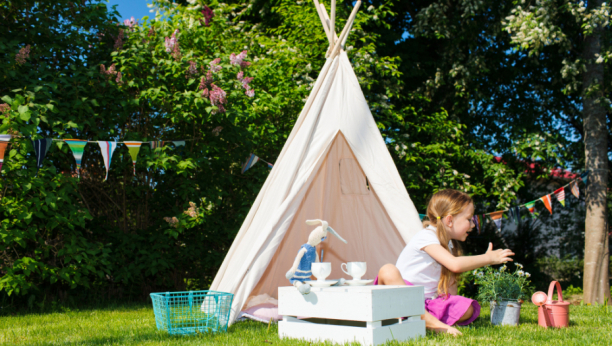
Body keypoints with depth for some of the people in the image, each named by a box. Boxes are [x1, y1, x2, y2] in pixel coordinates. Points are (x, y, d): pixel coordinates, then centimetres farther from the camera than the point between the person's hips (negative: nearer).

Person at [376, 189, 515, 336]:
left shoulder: (449, 244, 15)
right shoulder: (426, 237, -14)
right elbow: (455, 264, -27)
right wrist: (489, 258, -18)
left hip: (429, 302, 7)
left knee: (467, 309, -14)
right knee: (388, 271, -39)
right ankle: (431, 323, -41)